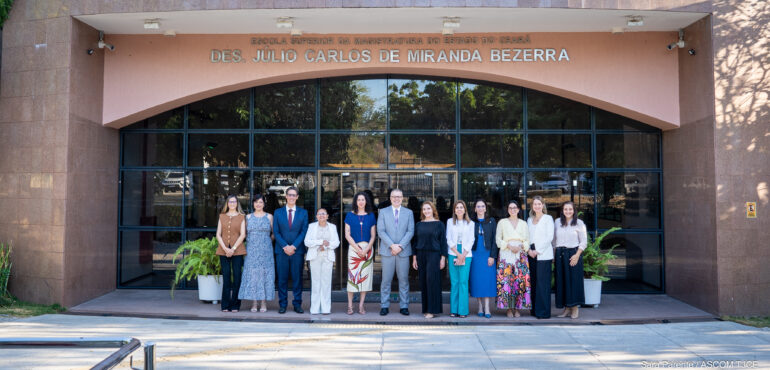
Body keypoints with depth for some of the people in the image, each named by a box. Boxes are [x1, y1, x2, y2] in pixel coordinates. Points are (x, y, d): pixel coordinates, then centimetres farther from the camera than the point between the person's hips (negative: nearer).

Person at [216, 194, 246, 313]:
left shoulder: (241, 217, 8)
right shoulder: (222, 216, 14)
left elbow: (243, 235, 0)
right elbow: (218, 234, 8)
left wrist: (233, 248, -9)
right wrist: (225, 248, -6)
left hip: (237, 251, -1)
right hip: (223, 251, 2)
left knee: (237, 277, -3)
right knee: (226, 277, 1)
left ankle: (235, 305, 4)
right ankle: (225, 305, 7)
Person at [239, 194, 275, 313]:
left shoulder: (269, 217, 7)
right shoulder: (248, 217, 10)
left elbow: (274, 233, 9)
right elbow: (245, 233, 14)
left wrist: (267, 242, -1)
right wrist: (251, 241, 1)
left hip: (265, 250, -1)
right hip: (251, 251, 1)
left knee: (264, 274, -2)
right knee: (252, 274, -2)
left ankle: (264, 303, 3)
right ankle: (254, 303, 3)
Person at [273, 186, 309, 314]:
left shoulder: (303, 212, 8)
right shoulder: (278, 212, 9)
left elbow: (304, 231, 0)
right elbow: (276, 232, 2)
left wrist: (293, 246, -11)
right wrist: (285, 246, -10)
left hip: (297, 250, 0)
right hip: (281, 251, 0)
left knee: (297, 278, 2)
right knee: (282, 278, 2)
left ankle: (297, 304, 9)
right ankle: (282, 304, 10)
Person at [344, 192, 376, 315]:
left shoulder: (371, 216, 8)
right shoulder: (350, 215, 5)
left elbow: (373, 235, 5)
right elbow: (347, 234, 1)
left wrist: (366, 249, -9)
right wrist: (357, 248, -9)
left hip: (368, 248, 1)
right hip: (353, 248, -1)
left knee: (365, 276, 0)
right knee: (352, 275, -6)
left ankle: (361, 305, 7)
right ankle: (350, 306, 0)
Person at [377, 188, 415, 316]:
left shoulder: (408, 212, 10)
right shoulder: (383, 212, 7)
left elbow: (410, 231, 2)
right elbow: (380, 231, -1)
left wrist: (400, 246, -10)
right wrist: (391, 245, -12)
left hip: (403, 251, 1)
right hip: (387, 251, -1)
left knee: (404, 280, 3)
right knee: (386, 280, 1)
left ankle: (404, 306, 10)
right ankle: (384, 306, 7)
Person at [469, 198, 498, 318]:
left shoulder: (491, 221, 5)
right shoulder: (471, 222, 7)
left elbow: (494, 240, 1)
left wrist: (492, 256, -7)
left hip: (487, 254, -1)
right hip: (475, 255, 1)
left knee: (487, 280, -4)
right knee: (477, 280, 1)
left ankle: (487, 309, -2)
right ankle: (480, 308, 10)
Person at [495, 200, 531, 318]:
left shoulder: (523, 223, 16)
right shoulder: (502, 222, 10)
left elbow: (527, 240, 13)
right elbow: (498, 239, 5)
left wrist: (521, 246, -7)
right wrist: (509, 246, -9)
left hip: (520, 255, 2)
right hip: (506, 255, -2)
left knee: (520, 280, -5)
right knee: (506, 280, -9)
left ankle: (517, 308, 2)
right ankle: (509, 308, -3)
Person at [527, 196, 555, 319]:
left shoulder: (548, 218, 1)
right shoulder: (529, 220, 17)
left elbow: (550, 237, -6)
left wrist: (538, 251, -10)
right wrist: (529, 249, -3)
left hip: (543, 255, -5)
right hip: (531, 254, 5)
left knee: (543, 283, -8)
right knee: (533, 282, 4)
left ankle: (544, 312, -4)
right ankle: (535, 310, 10)